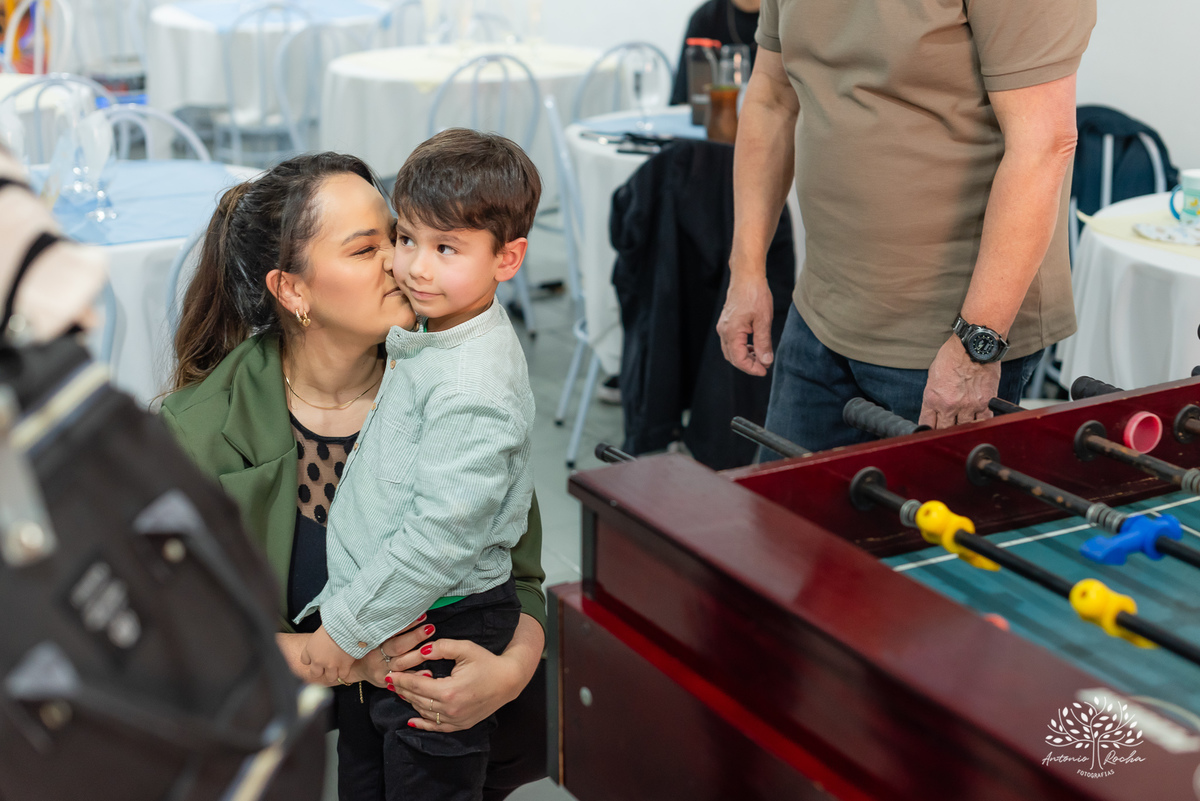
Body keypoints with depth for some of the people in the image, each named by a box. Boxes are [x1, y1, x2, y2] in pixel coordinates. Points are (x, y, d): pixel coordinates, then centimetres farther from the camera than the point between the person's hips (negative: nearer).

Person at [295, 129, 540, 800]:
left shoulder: (473, 388, -27)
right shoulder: (429, 334, 4)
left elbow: (440, 536, -28)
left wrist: (346, 627, -19)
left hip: (441, 629, -9)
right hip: (394, 621, 10)